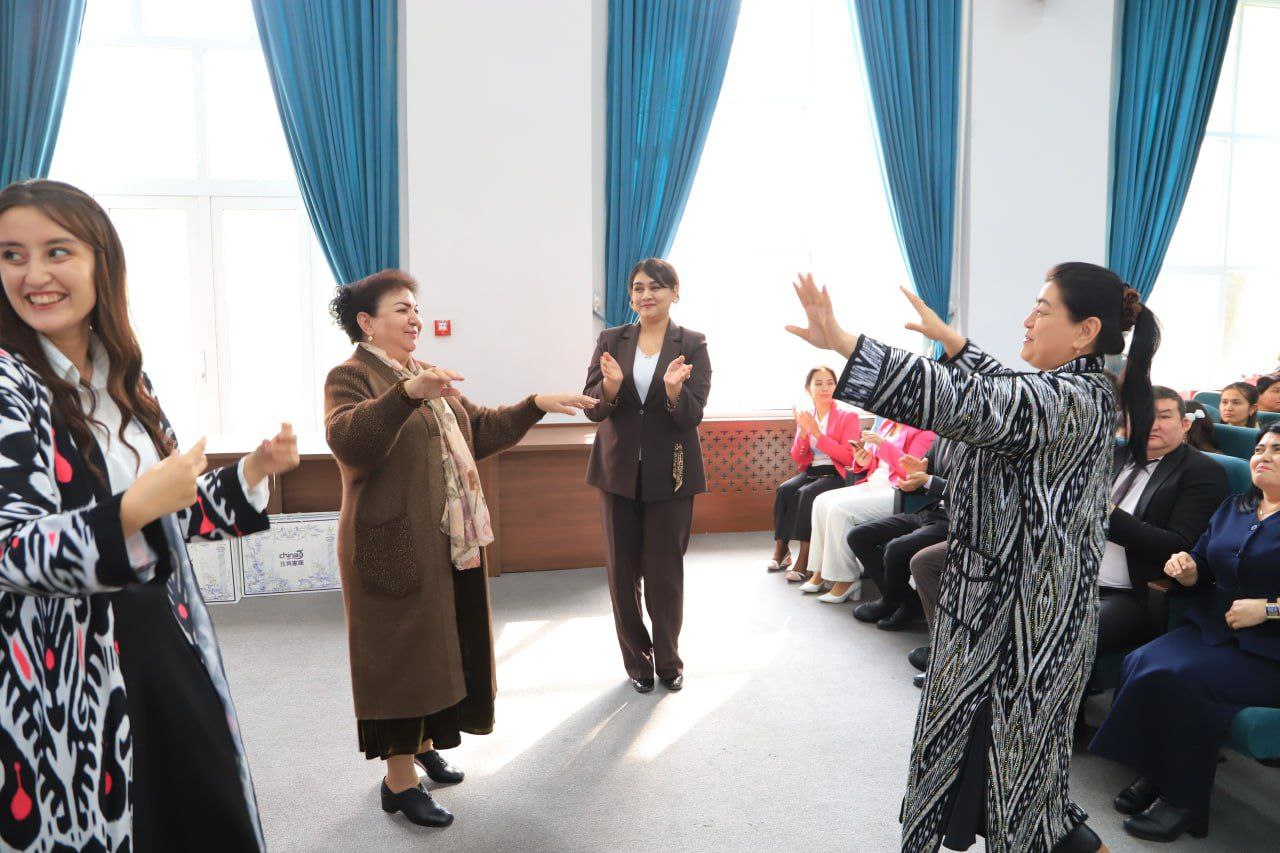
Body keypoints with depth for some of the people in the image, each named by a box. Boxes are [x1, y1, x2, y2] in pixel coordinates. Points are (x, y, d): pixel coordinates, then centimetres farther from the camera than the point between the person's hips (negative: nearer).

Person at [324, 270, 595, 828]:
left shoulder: (430, 377, 16)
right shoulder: (351, 377, -10)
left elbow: (482, 430, 18)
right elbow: (349, 441, -30)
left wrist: (536, 405, 6)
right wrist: (407, 392, -44)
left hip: (451, 542, 8)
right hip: (397, 547, -8)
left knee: (441, 648, 17)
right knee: (404, 653, 1)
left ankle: (423, 744, 36)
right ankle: (399, 780, 16)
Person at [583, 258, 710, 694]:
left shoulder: (692, 345, -3)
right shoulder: (611, 340, 3)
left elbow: (692, 416, -9)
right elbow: (592, 407, -4)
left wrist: (674, 389, -30)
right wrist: (610, 385, -26)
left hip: (669, 474, -2)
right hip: (619, 472, 2)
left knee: (665, 572, 5)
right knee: (622, 571, 8)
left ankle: (668, 660, 25)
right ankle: (636, 660, 26)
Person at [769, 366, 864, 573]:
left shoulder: (848, 416, -4)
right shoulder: (805, 416, 10)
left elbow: (848, 457, -14)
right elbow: (798, 458, 8)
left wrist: (817, 432, -19)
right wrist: (803, 431, -11)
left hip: (837, 474, -5)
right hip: (811, 471, 5)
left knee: (806, 493, -31)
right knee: (784, 490, -23)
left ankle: (804, 557, -27)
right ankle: (780, 550, -17)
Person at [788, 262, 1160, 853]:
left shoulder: (1070, 401, -22)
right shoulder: (1082, 393, 7)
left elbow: (966, 402, -36)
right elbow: (1001, 389, 26)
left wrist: (842, 343, -41)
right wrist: (948, 338, 26)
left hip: (1017, 624, -10)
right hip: (1014, 610, 10)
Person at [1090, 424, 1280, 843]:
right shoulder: (1231, 508, 17)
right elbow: (1202, 572, 20)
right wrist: (1186, 569, -1)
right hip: (1210, 628, 6)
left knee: (1178, 676, -29)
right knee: (1141, 663, -22)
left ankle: (1183, 796, -13)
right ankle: (1153, 772, -10)